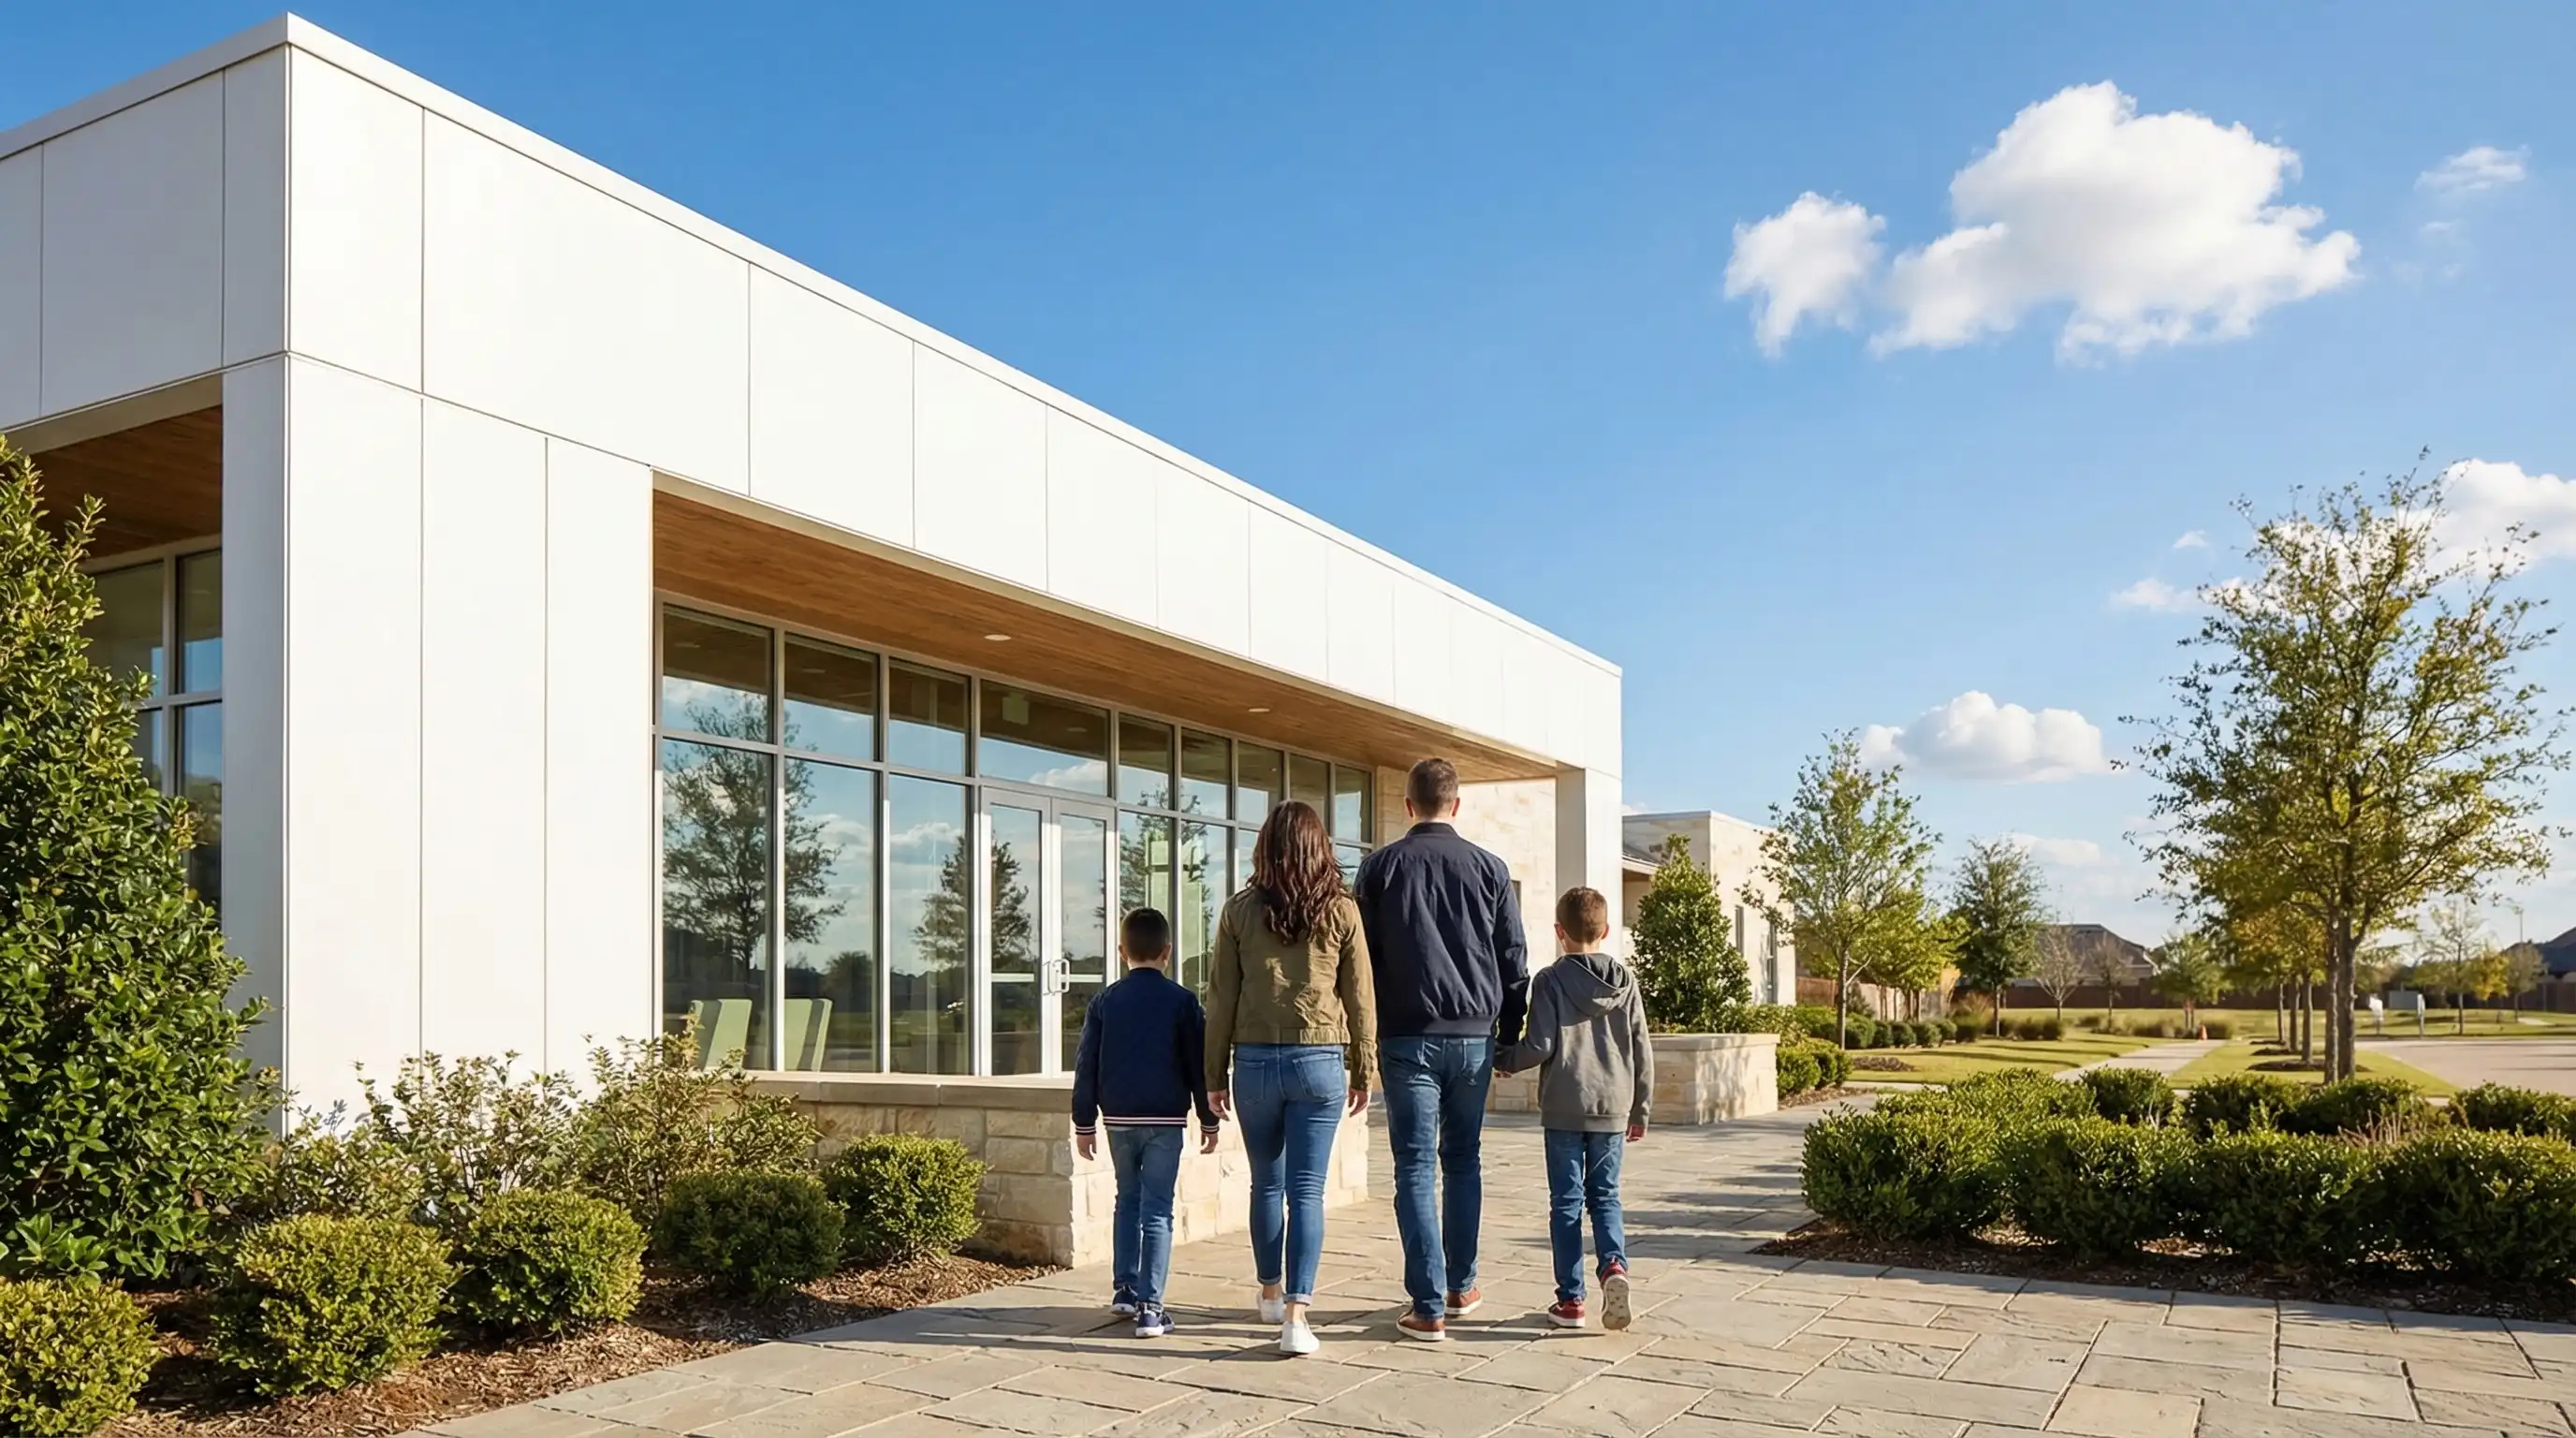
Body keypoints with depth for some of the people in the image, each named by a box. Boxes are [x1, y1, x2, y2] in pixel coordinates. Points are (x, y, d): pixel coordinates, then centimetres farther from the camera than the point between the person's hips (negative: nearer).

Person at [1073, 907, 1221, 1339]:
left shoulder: (1104, 1000, 3)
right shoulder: (1182, 1001, -4)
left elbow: (1086, 1066, 4)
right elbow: (1199, 1066, -2)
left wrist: (1084, 1123, 10)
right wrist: (1209, 1120, 6)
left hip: (1118, 1119, 3)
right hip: (1165, 1121, -3)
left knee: (1127, 1199, 21)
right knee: (1157, 1210, -1)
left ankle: (1124, 1290, 23)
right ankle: (1150, 1307, -6)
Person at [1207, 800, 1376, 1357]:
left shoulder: (1241, 910, -1)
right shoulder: (1341, 911, -1)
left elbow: (1221, 997, 1)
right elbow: (1360, 997, 2)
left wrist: (1215, 1074, 9)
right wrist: (1363, 1071, 11)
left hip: (1255, 1061, 1)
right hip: (1320, 1061, -1)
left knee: (1266, 1184, 16)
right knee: (1307, 1190, 1)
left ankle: (1272, 1294, 31)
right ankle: (1296, 1315, -7)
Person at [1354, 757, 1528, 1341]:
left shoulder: (1380, 867, 1)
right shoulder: (1489, 868, 3)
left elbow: (1363, 959, 1)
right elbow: (1515, 963, 6)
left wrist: (1365, 1037, 9)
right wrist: (1509, 1036, 15)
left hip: (1407, 1037, -2)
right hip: (1473, 1035, 2)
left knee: (1416, 1168, 0)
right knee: (1464, 1162, 16)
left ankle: (1429, 1307, -4)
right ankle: (1460, 1287, 25)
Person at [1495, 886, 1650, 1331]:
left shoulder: (1550, 980, -7)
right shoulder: (1625, 981, 4)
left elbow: (1539, 1046, -12)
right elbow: (1642, 1050, 6)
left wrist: (1502, 1060, 8)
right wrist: (1639, 1109, 15)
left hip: (1563, 1109, -2)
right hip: (1612, 1109, 3)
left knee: (1566, 1202, 6)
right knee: (1605, 1196, 14)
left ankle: (1570, 1299, 8)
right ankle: (1614, 1264, -10)